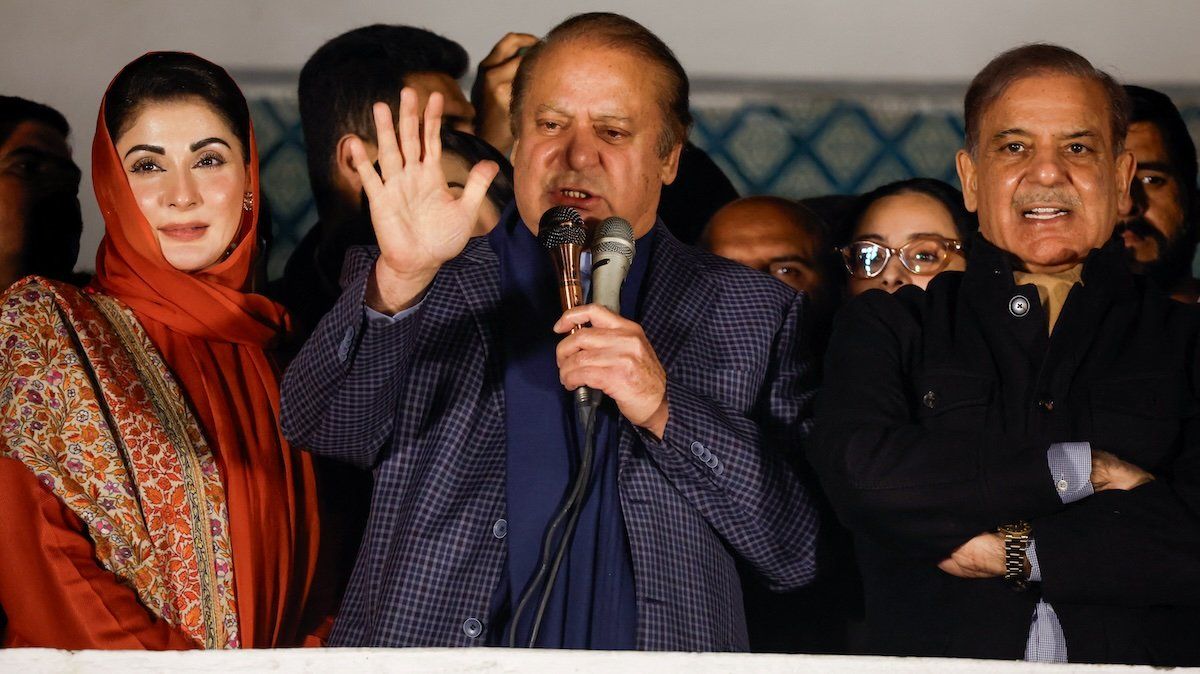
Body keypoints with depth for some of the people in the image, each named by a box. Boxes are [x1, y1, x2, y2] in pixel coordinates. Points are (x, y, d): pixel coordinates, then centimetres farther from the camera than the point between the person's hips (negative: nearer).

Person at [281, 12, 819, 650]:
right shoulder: (429, 287, 11)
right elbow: (321, 427, -4)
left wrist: (666, 411, -9)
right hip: (427, 642, 0)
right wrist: (399, 280, -19)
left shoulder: (755, 312, 11)